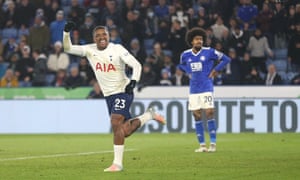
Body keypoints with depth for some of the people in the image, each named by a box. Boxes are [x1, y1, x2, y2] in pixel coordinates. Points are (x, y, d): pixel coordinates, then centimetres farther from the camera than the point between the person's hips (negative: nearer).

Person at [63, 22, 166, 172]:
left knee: (115, 123, -23)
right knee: (125, 132, 7)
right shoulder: (90, 50, 1)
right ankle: (149, 115, 35)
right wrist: (66, 32, -18)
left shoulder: (117, 49, -10)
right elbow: (68, 48, -2)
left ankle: (117, 163, -18)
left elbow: (136, 65, -10)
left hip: (123, 92, -6)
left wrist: (133, 81, -26)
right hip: (108, 95, 6)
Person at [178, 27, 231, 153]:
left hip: (206, 88, -4)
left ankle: (213, 144, -3)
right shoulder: (185, 55, 5)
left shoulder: (209, 52, -5)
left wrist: (215, 70, -3)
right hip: (193, 89, 4)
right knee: (197, 117, 3)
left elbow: (226, 59, 1)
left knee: (209, 114, -9)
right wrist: (189, 72, 10)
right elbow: (181, 65, 27)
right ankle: (202, 145, 9)